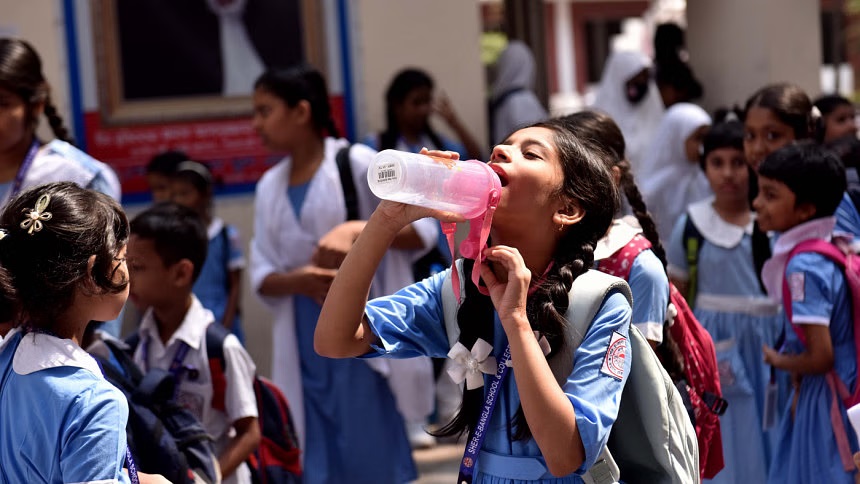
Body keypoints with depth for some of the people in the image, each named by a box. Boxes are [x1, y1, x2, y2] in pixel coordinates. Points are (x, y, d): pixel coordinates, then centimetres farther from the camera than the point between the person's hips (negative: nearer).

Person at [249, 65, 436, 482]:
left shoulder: (356, 163, -5)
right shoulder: (269, 187, 9)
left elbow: (424, 230, -8)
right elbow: (261, 277, 9)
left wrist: (359, 230, -24)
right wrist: (299, 280, -13)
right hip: (306, 348, 5)